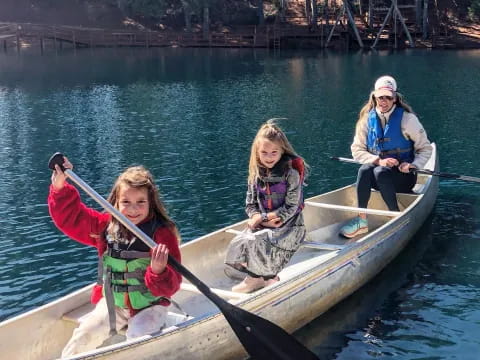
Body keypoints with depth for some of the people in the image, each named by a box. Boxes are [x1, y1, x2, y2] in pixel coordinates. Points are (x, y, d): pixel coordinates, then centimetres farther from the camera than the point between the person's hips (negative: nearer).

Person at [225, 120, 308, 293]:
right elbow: (250, 205, 5)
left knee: (257, 244, -27)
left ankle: (254, 279, -1)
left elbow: (290, 209, -15)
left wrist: (261, 218, -16)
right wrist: (265, 220, -15)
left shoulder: (291, 173, -13)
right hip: (263, 225, 5)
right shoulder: (256, 175, 2)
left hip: (288, 225, -5)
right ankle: (269, 278, -4)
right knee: (239, 244, -18)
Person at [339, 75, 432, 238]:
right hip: (377, 179, 3)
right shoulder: (367, 119, 2)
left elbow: (425, 148, -2)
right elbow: (357, 150, -1)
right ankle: (361, 220, -28)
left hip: (403, 176, -3)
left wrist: (413, 165, -20)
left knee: (380, 172, -33)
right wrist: (379, 160, -17)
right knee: (365, 169, -29)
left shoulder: (407, 119, -7)